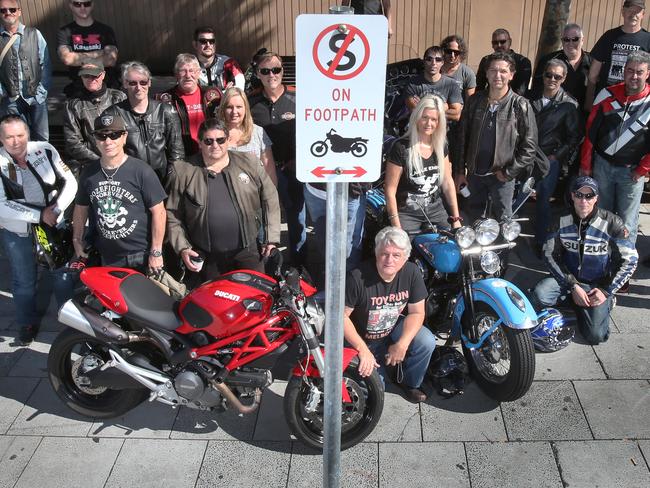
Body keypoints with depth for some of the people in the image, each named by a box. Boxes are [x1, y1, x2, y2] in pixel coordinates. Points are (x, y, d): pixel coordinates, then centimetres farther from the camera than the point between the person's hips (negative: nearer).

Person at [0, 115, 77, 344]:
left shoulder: (46, 150, -10)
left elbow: (70, 182, -5)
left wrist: (56, 209, -18)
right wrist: (39, 215, -24)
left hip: (54, 224, 1)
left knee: (63, 273, 13)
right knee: (24, 281, 14)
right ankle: (28, 323, 35)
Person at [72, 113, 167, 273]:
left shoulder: (141, 171, -11)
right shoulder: (89, 173, 4)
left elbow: (158, 211, -10)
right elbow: (81, 208, 17)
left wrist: (156, 252, -11)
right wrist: (77, 241, 14)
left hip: (141, 256, -4)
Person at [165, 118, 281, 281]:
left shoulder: (248, 163, 4)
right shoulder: (184, 172, 2)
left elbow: (270, 199, 7)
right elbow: (173, 215, 5)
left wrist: (272, 238, 3)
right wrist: (182, 248, -3)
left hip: (247, 253, 0)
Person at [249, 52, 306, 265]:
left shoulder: (297, 99, -3)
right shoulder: (251, 103, 4)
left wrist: (297, 160, -8)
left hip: (290, 168, -1)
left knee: (296, 217, 8)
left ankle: (298, 262, 23)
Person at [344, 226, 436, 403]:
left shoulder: (411, 273, -16)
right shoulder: (357, 277, -29)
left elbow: (417, 312, -8)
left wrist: (402, 344, -22)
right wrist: (363, 350, -25)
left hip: (395, 327, 3)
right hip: (364, 339, -3)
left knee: (427, 343, -22)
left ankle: (410, 383, 7)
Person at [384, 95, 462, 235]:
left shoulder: (441, 146, 4)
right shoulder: (401, 148, -13)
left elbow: (448, 182, 11)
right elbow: (390, 190, -12)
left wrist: (456, 218, 8)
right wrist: (396, 227, -15)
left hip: (436, 210, 5)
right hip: (407, 214, -5)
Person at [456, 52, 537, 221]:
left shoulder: (520, 106, -9)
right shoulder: (475, 100, 0)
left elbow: (529, 145, -9)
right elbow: (462, 136, 5)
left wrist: (509, 172, -12)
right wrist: (460, 171, 3)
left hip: (502, 176, -3)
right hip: (474, 173, 3)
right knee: (474, 217, 16)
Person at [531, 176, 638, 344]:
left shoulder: (611, 223, -15)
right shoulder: (562, 221, -9)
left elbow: (629, 260, -8)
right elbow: (550, 255, -8)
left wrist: (606, 291, -12)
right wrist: (573, 286, -16)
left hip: (598, 284, -1)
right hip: (568, 277, 1)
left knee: (596, 335, -15)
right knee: (540, 294, -31)